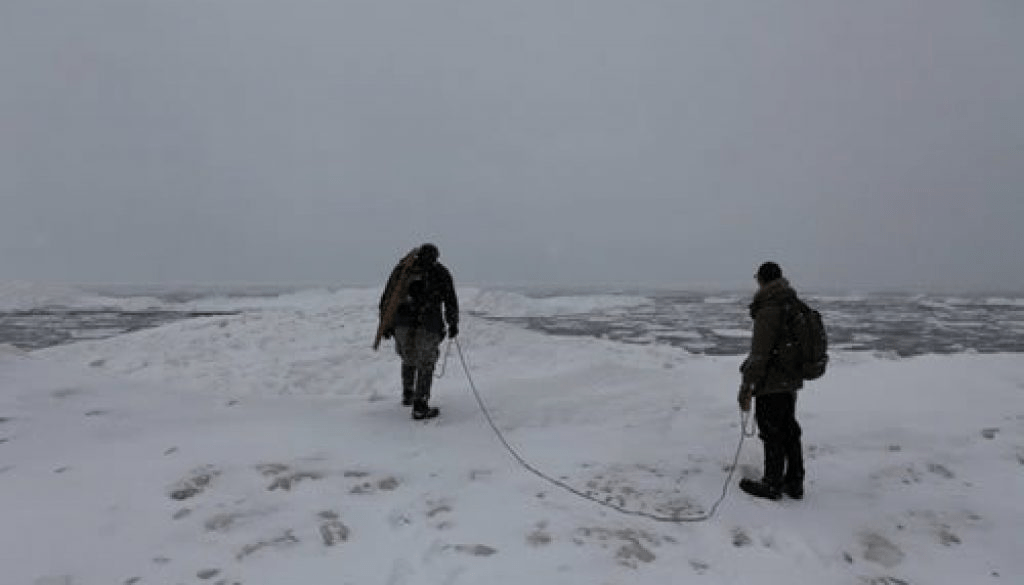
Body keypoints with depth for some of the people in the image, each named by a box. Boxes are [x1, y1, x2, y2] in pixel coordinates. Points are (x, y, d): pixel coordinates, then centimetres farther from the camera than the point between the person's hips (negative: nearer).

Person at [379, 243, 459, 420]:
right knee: (426, 365, 8)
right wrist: (453, 324, 18)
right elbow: (451, 301, 6)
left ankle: (407, 395, 37)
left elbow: (386, 299, 15)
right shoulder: (440, 272, 10)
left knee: (408, 359, 25)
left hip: (401, 324, 3)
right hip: (428, 326, -3)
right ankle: (420, 408, 5)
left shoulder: (401, 268, 17)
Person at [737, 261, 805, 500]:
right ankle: (794, 483, 29)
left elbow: (759, 354, -23)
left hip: (771, 384, -9)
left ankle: (772, 485, 16)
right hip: (791, 381, 9)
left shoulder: (768, 311, -21)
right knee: (789, 431, 18)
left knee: (772, 434, 3)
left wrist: (747, 387, -19)